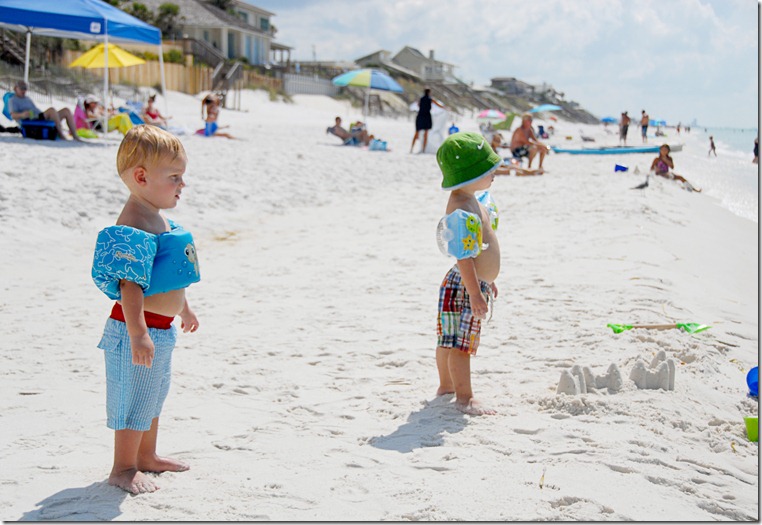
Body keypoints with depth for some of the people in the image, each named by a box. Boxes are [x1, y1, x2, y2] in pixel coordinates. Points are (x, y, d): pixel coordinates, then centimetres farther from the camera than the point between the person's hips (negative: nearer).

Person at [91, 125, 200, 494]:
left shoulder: (158, 220, 11)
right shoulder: (136, 223, -22)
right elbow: (129, 283, -29)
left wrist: (183, 309, 32)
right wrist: (138, 333, -33)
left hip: (161, 329, 11)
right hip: (140, 329, -11)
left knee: (153, 397, 23)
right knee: (134, 399, 2)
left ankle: (147, 457, 39)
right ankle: (123, 468, 17)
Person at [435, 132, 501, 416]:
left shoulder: (468, 201, 12)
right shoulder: (462, 207, -22)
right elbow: (463, 255, -26)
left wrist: (487, 279, 28)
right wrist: (474, 292, -27)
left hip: (475, 283, 10)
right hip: (464, 286, -10)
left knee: (449, 339, 19)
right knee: (459, 342, -3)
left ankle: (446, 386, 30)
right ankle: (464, 397, 3)